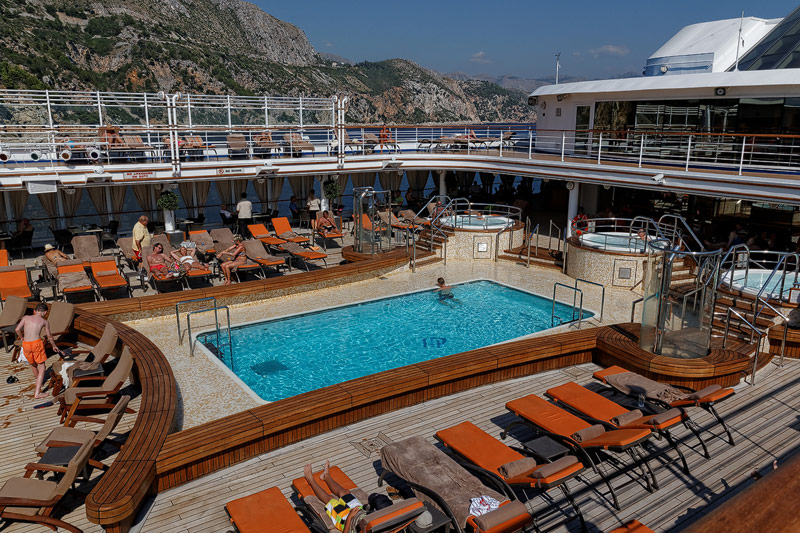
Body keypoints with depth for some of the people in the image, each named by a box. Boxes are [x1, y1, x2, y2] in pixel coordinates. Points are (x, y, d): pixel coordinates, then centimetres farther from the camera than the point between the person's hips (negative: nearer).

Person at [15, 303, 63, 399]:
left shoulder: (26, 318, 14)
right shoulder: (45, 322, 11)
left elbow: (17, 330, 1)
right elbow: (49, 336, 21)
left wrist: (22, 338, 21)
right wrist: (54, 346, 37)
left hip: (26, 344, 3)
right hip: (37, 343, -3)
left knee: (32, 364, 27)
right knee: (41, 367, 4)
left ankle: (37, 378, 51)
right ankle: (37, 393, -5)